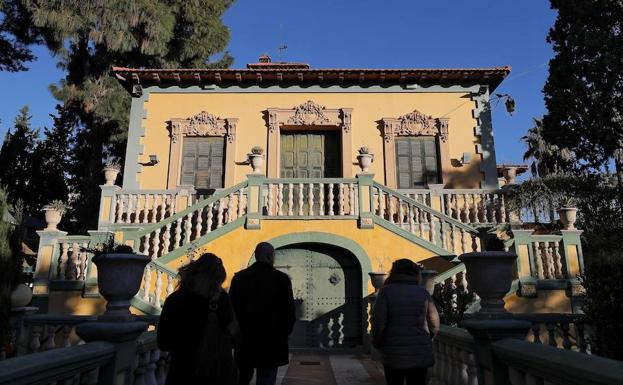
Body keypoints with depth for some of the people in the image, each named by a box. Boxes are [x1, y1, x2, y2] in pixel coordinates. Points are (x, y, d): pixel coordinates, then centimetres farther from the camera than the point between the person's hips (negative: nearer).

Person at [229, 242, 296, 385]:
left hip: (244, 340, 4)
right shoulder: (281, 279, -9)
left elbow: (231, 307, 4)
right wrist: (283, 334, 8)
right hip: (271, 341, -3)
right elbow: (289, 311, -7)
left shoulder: (239, 277, 0)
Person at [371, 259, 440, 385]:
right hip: (420, 355, 2)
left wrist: (377, 343, 3)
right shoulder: (423, 292, 1)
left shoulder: (386, 291, -7)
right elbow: (434, 324, 4)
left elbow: (378, 323, -14)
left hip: (394, 356, -2)